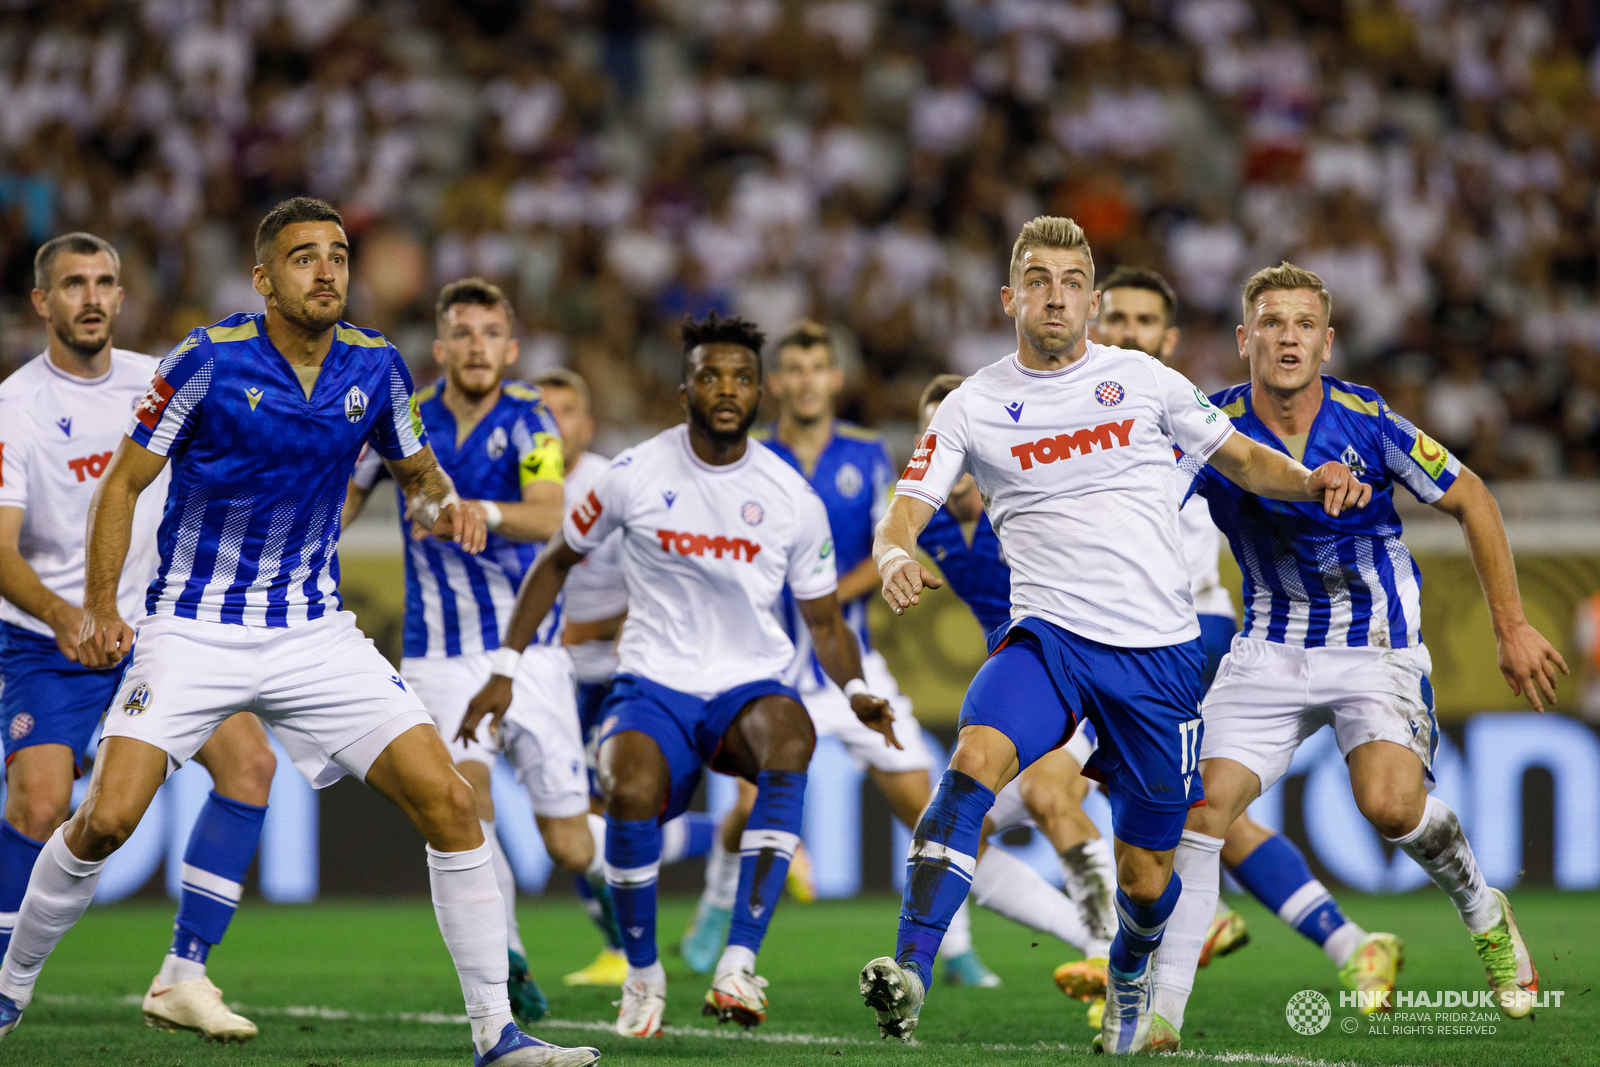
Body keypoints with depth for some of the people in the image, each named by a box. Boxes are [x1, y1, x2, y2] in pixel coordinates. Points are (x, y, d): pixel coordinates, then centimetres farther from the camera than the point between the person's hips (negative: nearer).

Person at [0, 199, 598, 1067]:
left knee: (447, 801, -10)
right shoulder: (209, 359, -12)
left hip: (314, 630, 3)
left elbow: (417, 470, 17)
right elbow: (124, 481, -5)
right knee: (108, 818, -16)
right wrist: (99, 607, -13)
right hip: (193, 629, -3)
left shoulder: (374, 365, 0)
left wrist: (442, 505, -7)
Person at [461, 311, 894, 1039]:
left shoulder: (793, 500, 0)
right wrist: (505, 668, 6)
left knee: (790, 737, -35)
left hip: (749, 684, 1)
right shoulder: (636, 476, -3)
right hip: (653, 684, -1)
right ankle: (643, 974, -4)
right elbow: (557, 561, 12)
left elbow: (825, 623, 8)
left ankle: (738, 964, -37)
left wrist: (857, 691, -12)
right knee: (630, 793, -32)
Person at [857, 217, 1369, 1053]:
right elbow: (900, 517, -2)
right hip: (1048, 637, -1)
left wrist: (1310, 480, -5)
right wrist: (896, 557, -26)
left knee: (1145, 877, 7)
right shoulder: (972, 408, 4)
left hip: (1159, 652, 1)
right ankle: (909, 972, -36)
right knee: (975, 759, -31)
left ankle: (1128, 976, 42)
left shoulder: (1143, 381, 7)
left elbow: (1243, 459, 16)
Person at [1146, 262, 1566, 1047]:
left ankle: (1484, 915, 6)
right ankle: (1161, 1009, -9)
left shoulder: (1367, 423, -15)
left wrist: (1512, 629, -2)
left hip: (1376, 643, -3)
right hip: (1270, 648, 3)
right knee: (1204, 803, -14)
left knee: (1391, 802, -26)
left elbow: (1470, 502, -3)